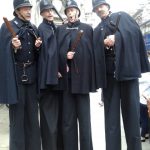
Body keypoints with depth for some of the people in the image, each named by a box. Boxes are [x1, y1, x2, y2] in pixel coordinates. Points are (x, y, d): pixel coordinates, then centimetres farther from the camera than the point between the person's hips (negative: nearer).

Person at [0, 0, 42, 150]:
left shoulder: (34, 28, 14)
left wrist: (37, 47, -2)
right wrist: (13, 47, -26)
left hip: (31, 75, 5)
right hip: (15, 75, -5)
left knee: (32, 114, 10)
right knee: (17, 114, -1)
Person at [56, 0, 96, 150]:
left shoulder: (87, 28, 10)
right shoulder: (60, 29, 15)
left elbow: (92, 52, 5)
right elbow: (57, 51, 10)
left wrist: (91, 75, -2)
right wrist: (65, 56, -11)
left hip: (82, 76, -1)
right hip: (66, 77, 2)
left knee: (84, 116, 1)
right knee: (68, 117, 4)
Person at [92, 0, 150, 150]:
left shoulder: (122, 16, 16)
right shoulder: (97, 30, 22)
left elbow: (135, 31, 0)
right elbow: (96, 52, 10)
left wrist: (116, 38, -11)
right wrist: (104, 43, -9)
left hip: (127, 67, -2)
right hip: (108, 72, 3)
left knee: (131, 108, -2)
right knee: (111, 111, 1)